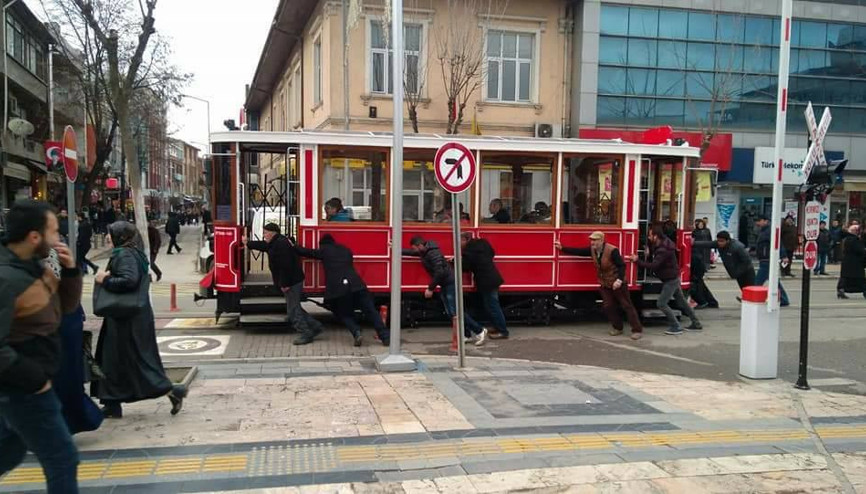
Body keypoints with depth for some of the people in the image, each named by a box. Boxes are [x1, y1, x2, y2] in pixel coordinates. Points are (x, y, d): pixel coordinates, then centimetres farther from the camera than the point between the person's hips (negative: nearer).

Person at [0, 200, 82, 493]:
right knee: (62, 460, 0)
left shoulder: (34, 265, 3)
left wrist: (70, 270, -6)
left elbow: (67, 306, 10)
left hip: (26, 385, 10)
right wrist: (35, 380, -19)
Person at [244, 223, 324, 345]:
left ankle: (306, 334, 0)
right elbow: (263, 245, 33)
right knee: (295, 308, 16)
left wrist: (285, 284, -23)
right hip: (293, 282, 11)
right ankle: (315, 326, 19)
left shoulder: (281, 244, -19)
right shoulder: (275, 243, 14)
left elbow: (285, 266, -25)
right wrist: (248, 243, 44)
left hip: (291, 283, -11)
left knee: (293, 310, -5)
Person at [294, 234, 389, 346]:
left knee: (346, 315, 17)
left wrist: (294, 247, 38)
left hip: (337, 288, -2)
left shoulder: (324, 250, 13)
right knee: (371, 312, 5)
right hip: (356, 285, 2)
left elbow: (305, 252, 20)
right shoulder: (345, 249, 24)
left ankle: (356, 332, -8)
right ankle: (385, 337, 0)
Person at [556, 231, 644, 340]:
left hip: (617, 283, -7)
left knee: (627, 306, -3)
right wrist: (562, 248, 3)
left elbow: (622, 265, -25)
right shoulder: (592, 250, -1)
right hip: (605, 284, 7)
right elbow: (578, 251, 5)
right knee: (608, 306, 8)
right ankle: (618, 328, 23)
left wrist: (619, 280, -35)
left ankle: (637, 330, 1)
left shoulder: (612, 250, -24)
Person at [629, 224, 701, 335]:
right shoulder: (661, 244, 3)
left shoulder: (663, 250, -28)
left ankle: (676, 327, -2)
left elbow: (653, 266, -33)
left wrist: (637, 261, -28)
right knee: (681, 301, 18)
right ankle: (696, 324, 27)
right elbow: (653, 253, 18)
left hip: (670, 280, -10)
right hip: (673, 278, 10)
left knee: (661, 303, -7)